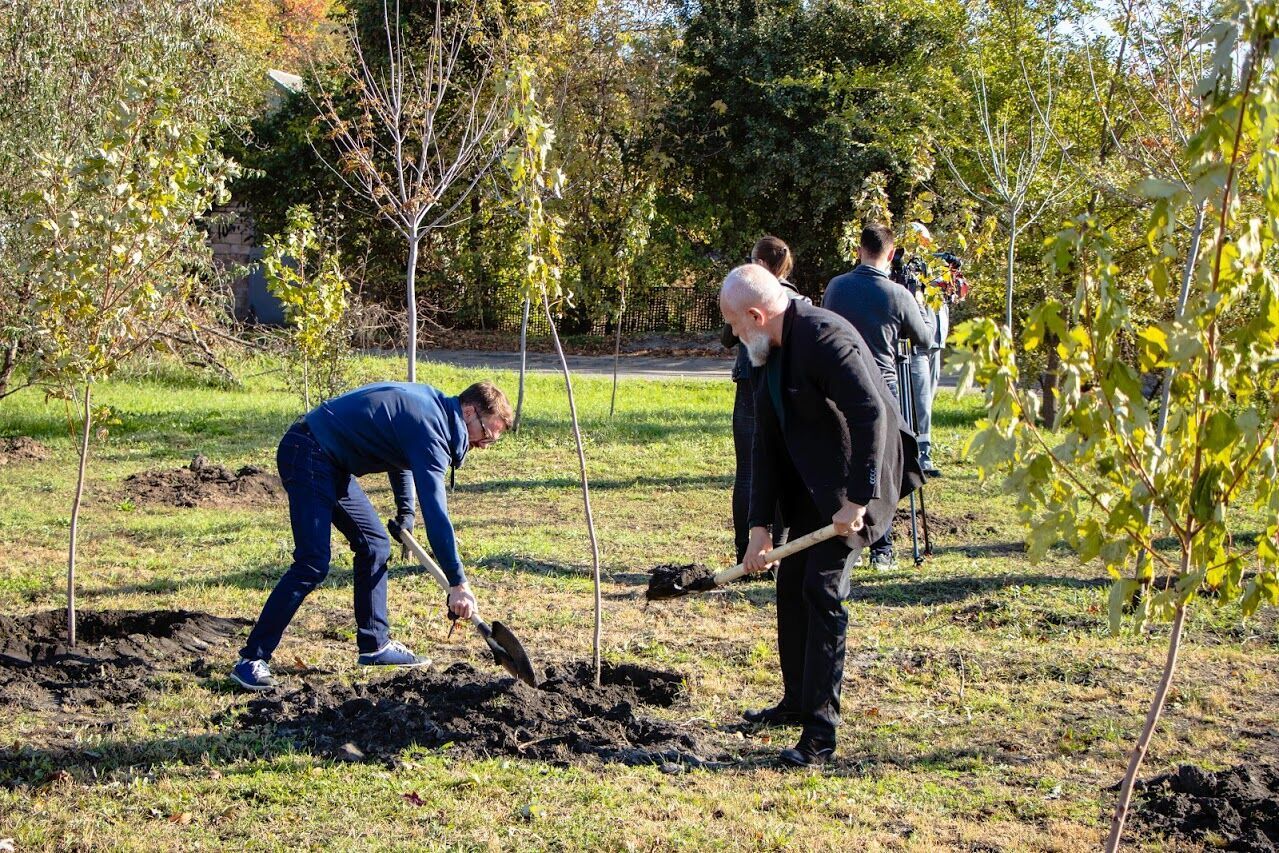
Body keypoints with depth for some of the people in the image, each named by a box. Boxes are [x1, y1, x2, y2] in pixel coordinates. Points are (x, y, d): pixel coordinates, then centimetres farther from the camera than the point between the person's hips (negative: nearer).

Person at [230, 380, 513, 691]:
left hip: (330, 461, 11)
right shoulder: (430, 429, -20)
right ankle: (251, 660, -15)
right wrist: (458, 584, -25)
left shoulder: (431, 402, 10)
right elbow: (435, 512, -25)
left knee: (374, 545, 12)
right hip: (308, 455, -11)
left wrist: (405, 514, 25)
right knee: (313, 563, -17)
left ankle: (374, 645, 18)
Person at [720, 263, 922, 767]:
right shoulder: (769, 354, 7)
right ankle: (797, 702, 30)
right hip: (810, 486, 10)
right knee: (791, 586, 13)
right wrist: (760, 526, 5)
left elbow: (871, 415, -30)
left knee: (822, 590, -14)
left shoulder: (824, 337, -23)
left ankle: (821, 731, -10)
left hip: (851, 487, -10)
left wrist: (856, 500, -30)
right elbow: (767, 443, 8)